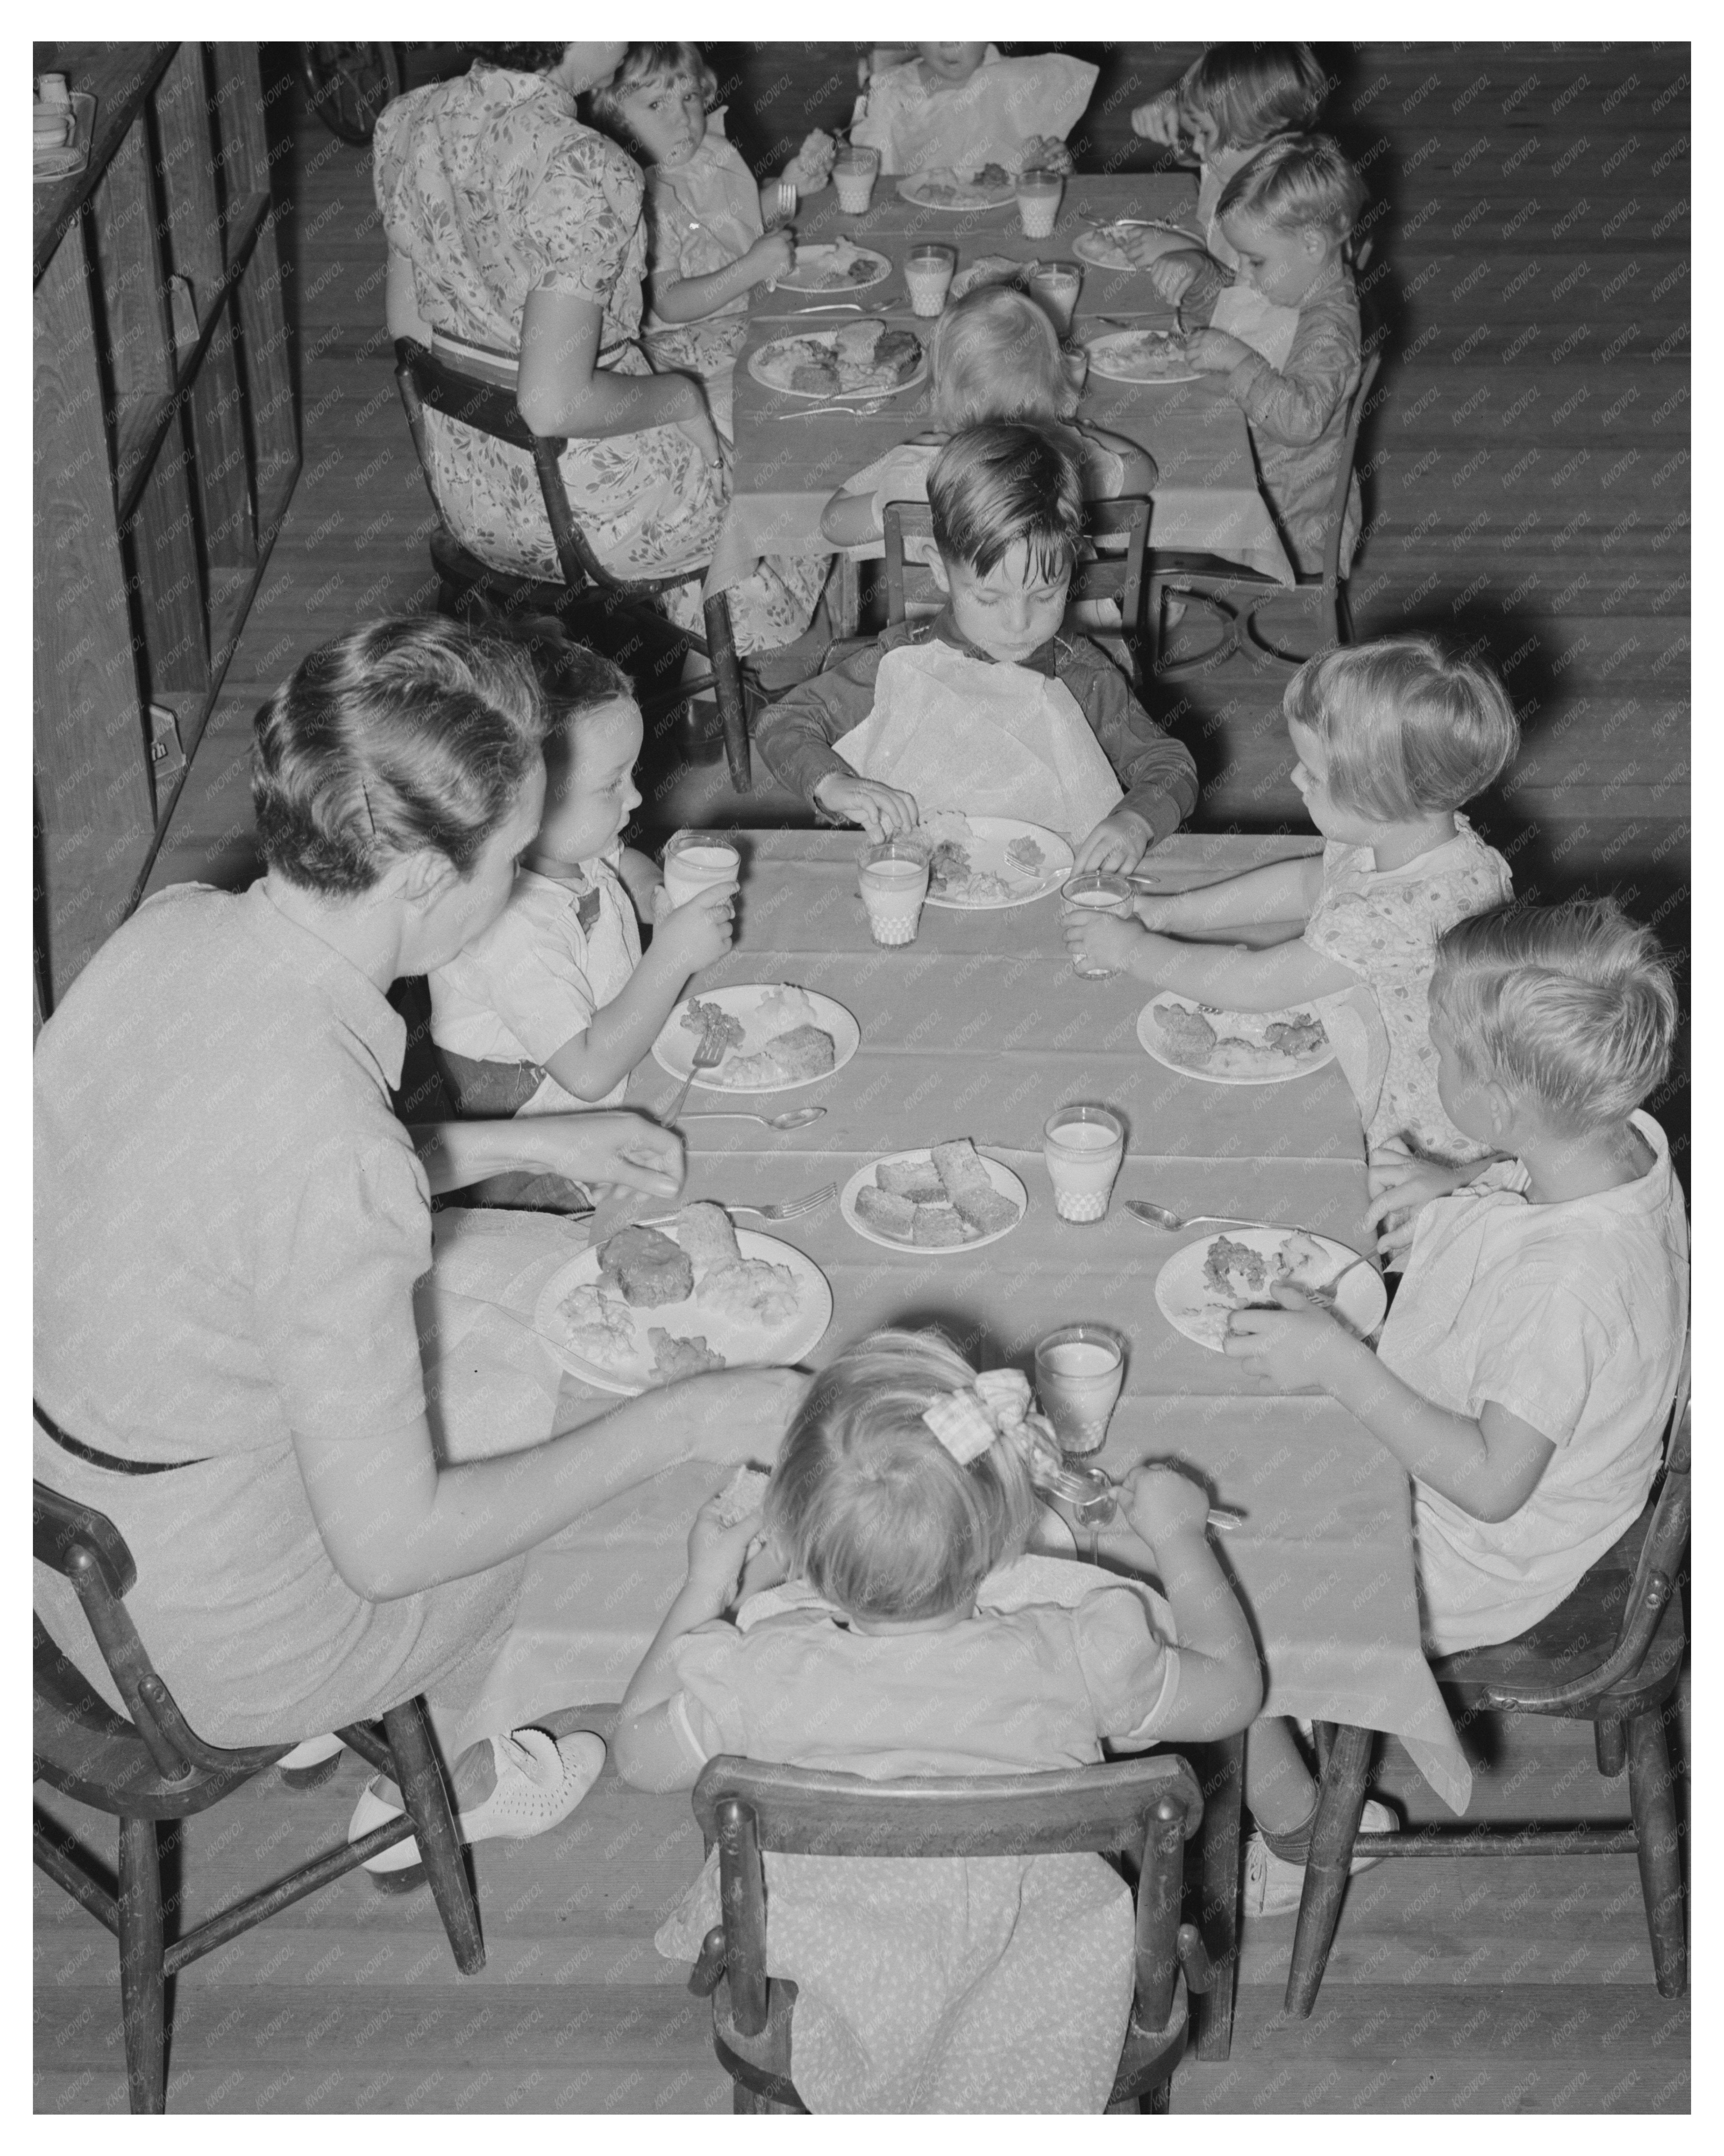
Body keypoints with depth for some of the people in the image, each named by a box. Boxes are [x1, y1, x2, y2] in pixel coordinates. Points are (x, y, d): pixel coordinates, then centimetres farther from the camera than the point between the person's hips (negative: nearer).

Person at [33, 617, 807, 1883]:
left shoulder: (169, 929, -12)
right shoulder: (331, 1147, -36)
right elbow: (390, 1544, -26)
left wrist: (522, 1143, 9)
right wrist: (679, 1427, -16)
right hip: (208, 1649, -7)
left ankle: (353, 1720, 39)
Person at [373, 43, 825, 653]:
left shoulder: (404, 122, -7)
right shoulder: (583, 172, -31)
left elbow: (407, 327, 3)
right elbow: (553, 404, -32)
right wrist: (681, 396, -14)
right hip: (586, 510, -7)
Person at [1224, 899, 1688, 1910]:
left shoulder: (1571, 1285, -40)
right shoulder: (1629, 1137, -14)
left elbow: (1491, 1480, -33)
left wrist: (1340, 1363, -31)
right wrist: (1468, 1186, -6)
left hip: (1474, 1564, -9)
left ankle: (1294, 1828, 21)